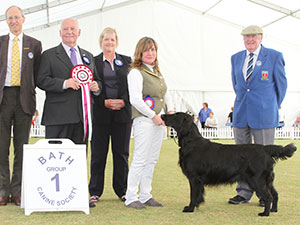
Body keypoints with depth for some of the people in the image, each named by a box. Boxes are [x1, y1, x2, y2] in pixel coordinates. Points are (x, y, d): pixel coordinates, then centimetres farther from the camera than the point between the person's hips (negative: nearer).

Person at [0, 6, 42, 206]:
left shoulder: (34, 44, 10)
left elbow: (37, 74, 9)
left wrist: (30, 96, -1)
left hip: (24, 98, 0)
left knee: (22, 146, 2)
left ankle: (18, 191, 8)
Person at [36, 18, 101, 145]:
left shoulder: (88, 56, 21)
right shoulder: (49, 55, 6)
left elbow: (96, 80, 25)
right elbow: (41, 80, -4)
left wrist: (96, 86, 1)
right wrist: (64, 83, -18)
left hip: (82, 116, 4)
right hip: (58, 116, -4)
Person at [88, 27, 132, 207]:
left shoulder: (126, 61, 11)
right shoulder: (93, 62, 5)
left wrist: (123, 101, -8)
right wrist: (105, 102, -12)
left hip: (123, 113, 2)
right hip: (100, 113, -2)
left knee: (122, 153, 6)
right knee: (98, 153, 1)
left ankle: (122, 190, 16)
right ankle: (95, 192, 8)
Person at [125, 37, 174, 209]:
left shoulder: (157, 72, 16)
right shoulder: (136, 72, -10)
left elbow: (166, 94, 24)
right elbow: (135, 100, -18)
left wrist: (171, 109, 6)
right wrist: (153, 115, -15)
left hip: (158, 120, 8)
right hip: (143, 119, -8)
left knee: (152, 160, 11)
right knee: (140, 159, -8)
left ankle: (145, 196, 18)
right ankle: (131, 198, -1)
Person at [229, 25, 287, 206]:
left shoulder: (274, 56, -1)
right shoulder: (236, 58, 12)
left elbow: (281, 83, 6)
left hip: (264, 115, -4)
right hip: (241, 115, 4)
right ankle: (244, 192, 15)